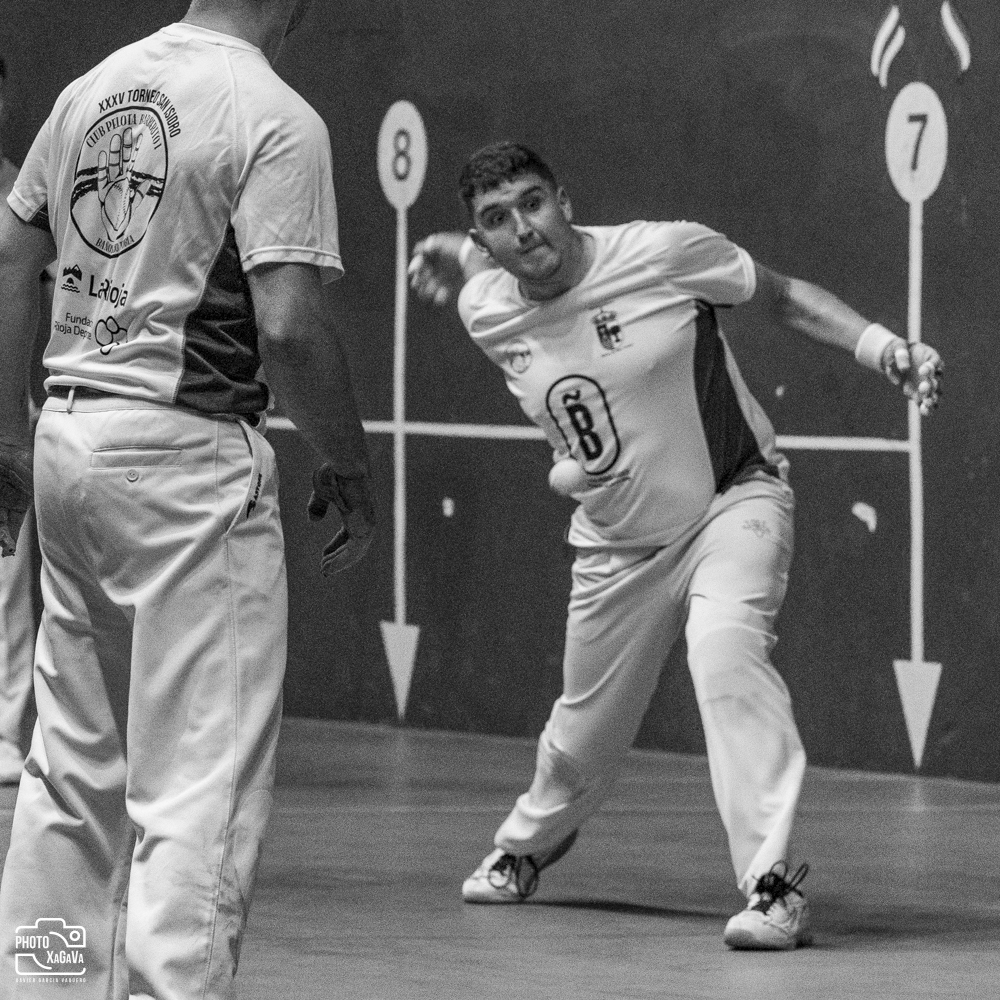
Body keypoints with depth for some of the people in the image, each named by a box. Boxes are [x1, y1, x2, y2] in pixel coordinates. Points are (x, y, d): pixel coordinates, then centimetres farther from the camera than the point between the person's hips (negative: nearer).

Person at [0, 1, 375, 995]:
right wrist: (349, 466, -5)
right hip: (188, 455, -7)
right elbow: (288, 323, -19)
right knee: (201, 783, -3)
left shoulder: (95, 86, 10)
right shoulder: (274, 118, -12)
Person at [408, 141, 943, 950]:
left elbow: (783, 296, -7)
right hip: (617, 543, 4)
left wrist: (880, 346, -18)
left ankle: (775, 884, -32)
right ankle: (527, 846, 50)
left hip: (733, 501, -4)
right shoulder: (487, 313, -10)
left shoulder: (663, 253, -21)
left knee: (725, 649, -32)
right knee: (585, 732, 15)